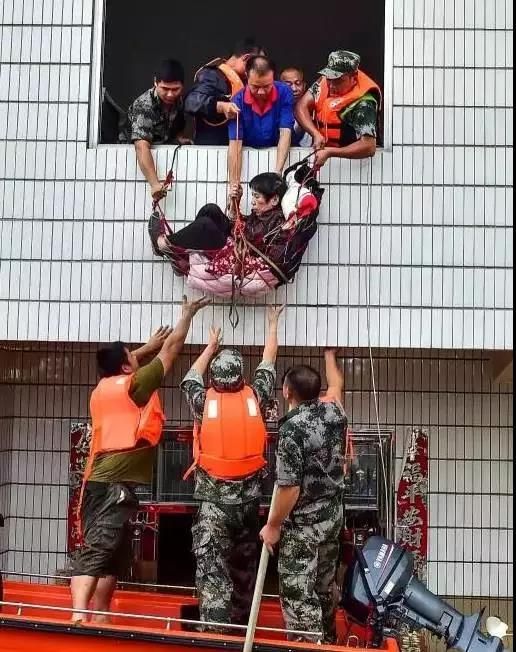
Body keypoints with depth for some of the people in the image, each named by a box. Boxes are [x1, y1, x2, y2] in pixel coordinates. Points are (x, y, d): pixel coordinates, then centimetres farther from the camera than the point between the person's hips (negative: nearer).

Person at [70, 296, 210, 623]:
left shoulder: (103, 388, 16)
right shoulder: (133, 385, -2)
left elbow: (123, 362, 40)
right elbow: (172, 348, 7)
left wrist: (149, 346, 48)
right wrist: (188, 313, 19)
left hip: (99, 480, 9)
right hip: (117, 483, -9)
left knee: (114, 555, 14)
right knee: (97, 550, -21)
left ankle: (99, 618, 14)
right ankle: (79, 616, -32)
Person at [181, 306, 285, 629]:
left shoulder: (204, 402, -4)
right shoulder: (255, 398, -2)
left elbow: (192, 375, 19)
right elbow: (268, 363, 16)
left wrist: (211, 345, 34)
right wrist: (273, 324, 31)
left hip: (213, 502, -3)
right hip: (248, 501, 3)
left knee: (213, 570, -7)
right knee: (245, 566, 19)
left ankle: (215, 632, -18)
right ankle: (242, 624, 33)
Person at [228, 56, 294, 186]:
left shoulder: (284, 93, -13)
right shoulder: (238, 100, -14)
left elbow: (285, 133, -18)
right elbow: (235, 144, -19)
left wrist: (277, 172, -31)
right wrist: (234, 185, -30)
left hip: (278, 152, 1)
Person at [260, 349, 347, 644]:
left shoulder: (292, 429, -22)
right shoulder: (333, 412, -2)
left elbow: (290, 488, -23)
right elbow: (336, 385, 24)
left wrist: (273, 525, -11)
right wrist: (330, 355, 41)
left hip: (303, 523, -8)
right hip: (333, 514, 8)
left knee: (298, 592, -1)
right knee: (325, 582, 23)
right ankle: (328, 640, 38)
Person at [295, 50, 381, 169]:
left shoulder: (363, 103, -23)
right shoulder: (326, 80, -4)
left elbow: (369, 147, -31)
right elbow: (302, 107, -3)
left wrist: (329, 153, -36)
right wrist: (316, 134, -20)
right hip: (320, 149, 6)